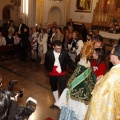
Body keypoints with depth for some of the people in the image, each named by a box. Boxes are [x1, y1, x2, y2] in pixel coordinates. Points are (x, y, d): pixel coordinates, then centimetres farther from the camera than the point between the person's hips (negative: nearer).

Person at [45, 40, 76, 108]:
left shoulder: (65, 53, -15)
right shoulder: (49, 53, -11)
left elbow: (70, 62, -14)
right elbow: (47, 63, 3)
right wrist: (50, 69, -6)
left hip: (62, 74, -3)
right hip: (52, 74, 4)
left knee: (62, 89, -5)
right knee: (54, 88, 21)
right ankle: (57, 102, 43)